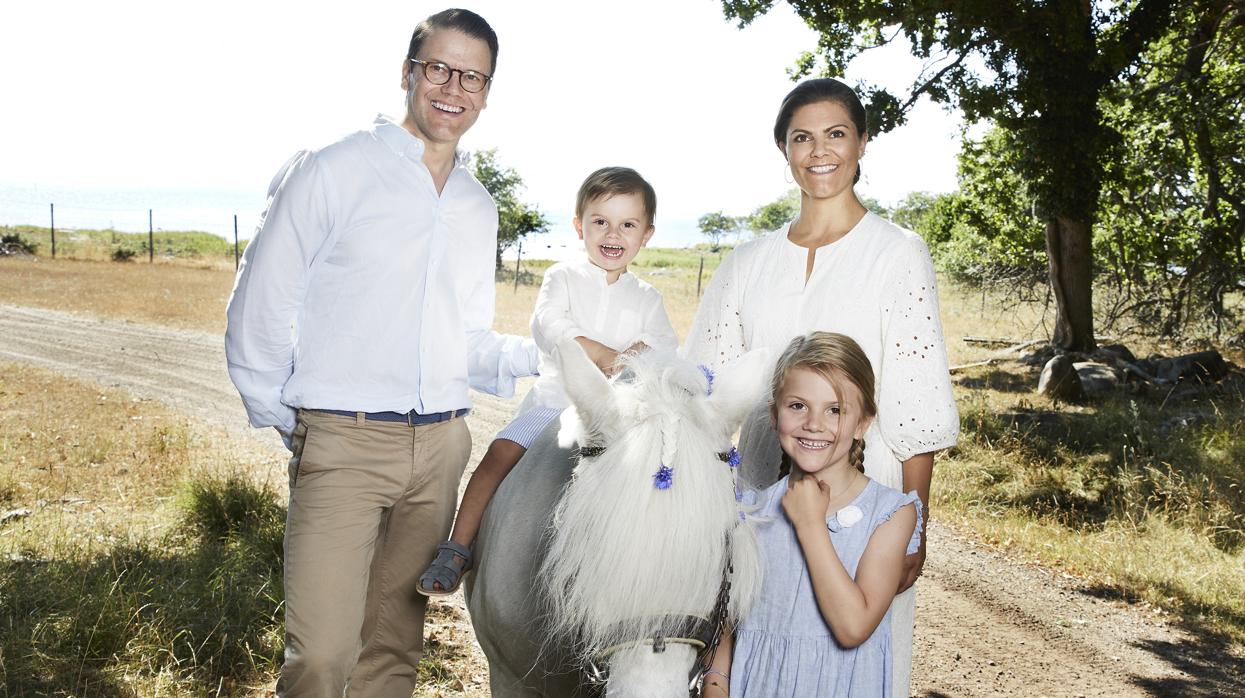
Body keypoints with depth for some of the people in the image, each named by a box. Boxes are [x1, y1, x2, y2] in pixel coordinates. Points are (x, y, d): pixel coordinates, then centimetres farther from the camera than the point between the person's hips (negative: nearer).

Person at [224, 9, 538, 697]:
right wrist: (287, 422, -3)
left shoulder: (478, 206, 16)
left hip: (441, 447, 5)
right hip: (344, 442, -5)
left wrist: (539, 354, 2)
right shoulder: (334, 170, -1)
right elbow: (260, 310, -2)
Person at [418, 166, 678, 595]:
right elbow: (547, 325, -10)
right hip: (556, 400, -2)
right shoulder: (564, 277, 9)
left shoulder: (647, 299, 17)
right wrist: (602, 354, -24)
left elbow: (669, 348, 2)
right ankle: (457, 551, -16)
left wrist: (645, 353, -23)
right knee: (502, 452, -20)